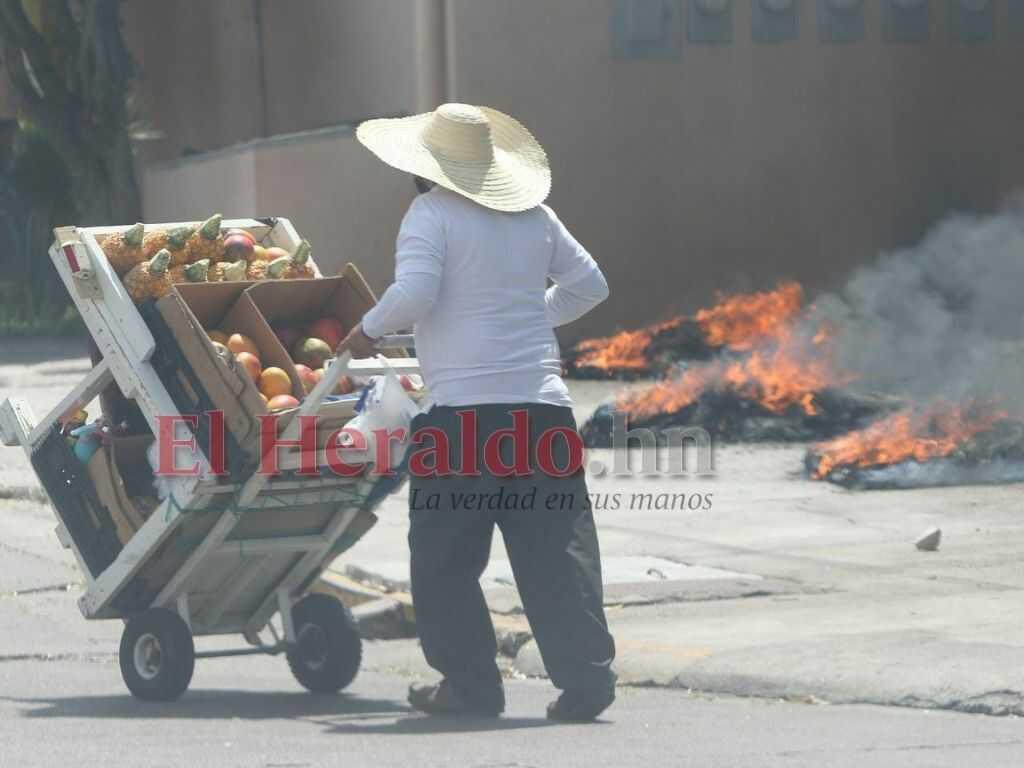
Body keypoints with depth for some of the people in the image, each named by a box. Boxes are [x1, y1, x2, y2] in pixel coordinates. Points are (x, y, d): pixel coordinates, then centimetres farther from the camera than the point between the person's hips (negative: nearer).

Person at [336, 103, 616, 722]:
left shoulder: (432, 215, -3)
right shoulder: (534, 214, 14)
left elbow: (414, 293, -16)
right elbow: (590, 284, 22)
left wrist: (368, 332, 2)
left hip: (463, 409, -5)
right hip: (542, 403, 5)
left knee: (446, 558, 7)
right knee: (556, 551, 3)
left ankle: (469, 682, 9)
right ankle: (585, 674, -6)